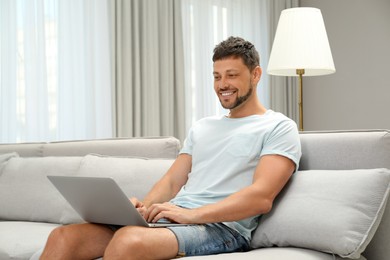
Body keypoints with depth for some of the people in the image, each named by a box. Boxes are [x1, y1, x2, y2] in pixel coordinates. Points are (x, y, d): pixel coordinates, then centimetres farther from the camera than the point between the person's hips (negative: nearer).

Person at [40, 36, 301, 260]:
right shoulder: (201, 127, 26)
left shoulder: (279, 128, 3)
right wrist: (141, 207, -4)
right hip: (172, 218, 7)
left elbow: (261, 197, -11)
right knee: (64, 237, -15)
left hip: (220, 226, -7)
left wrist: (191, 213, -22)